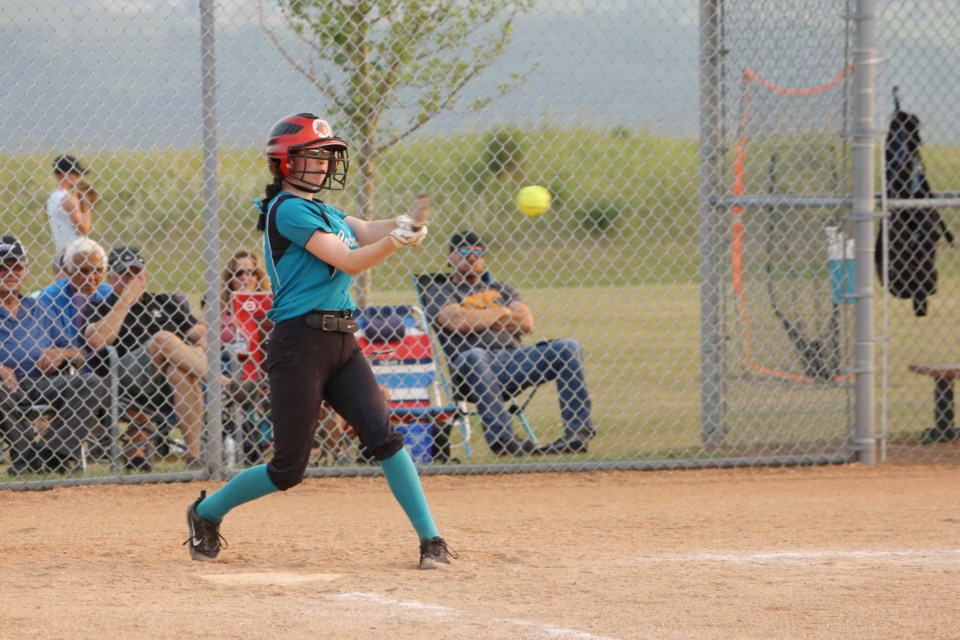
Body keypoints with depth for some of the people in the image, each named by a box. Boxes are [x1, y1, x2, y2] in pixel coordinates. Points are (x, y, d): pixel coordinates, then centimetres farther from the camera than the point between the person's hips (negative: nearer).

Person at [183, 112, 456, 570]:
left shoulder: (321, 211, 19)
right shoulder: (289, 210, -10)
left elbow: (365, 231, 5)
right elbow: (348, 261, -16)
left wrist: (396, 227, -17)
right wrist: (395, 242, -29)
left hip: (341, 342, 8)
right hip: (300, 342, -8)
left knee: (384, 438, -6)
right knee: (288, 468, -1)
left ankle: (431, 540, -7)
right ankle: (207, 512, 21)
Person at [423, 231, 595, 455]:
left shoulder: (500, 289, 27)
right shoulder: (439, 292, 15)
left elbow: (526, 323, 8)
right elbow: (458, 322, -8)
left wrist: (477, 318, 1)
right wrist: (501, 313, 2)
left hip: (514, 359, 5)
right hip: (471, 369, -5)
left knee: (568, 348, -15)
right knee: (475, 356, -41)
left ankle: (578, 432, -23)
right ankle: (501, 438, -46)